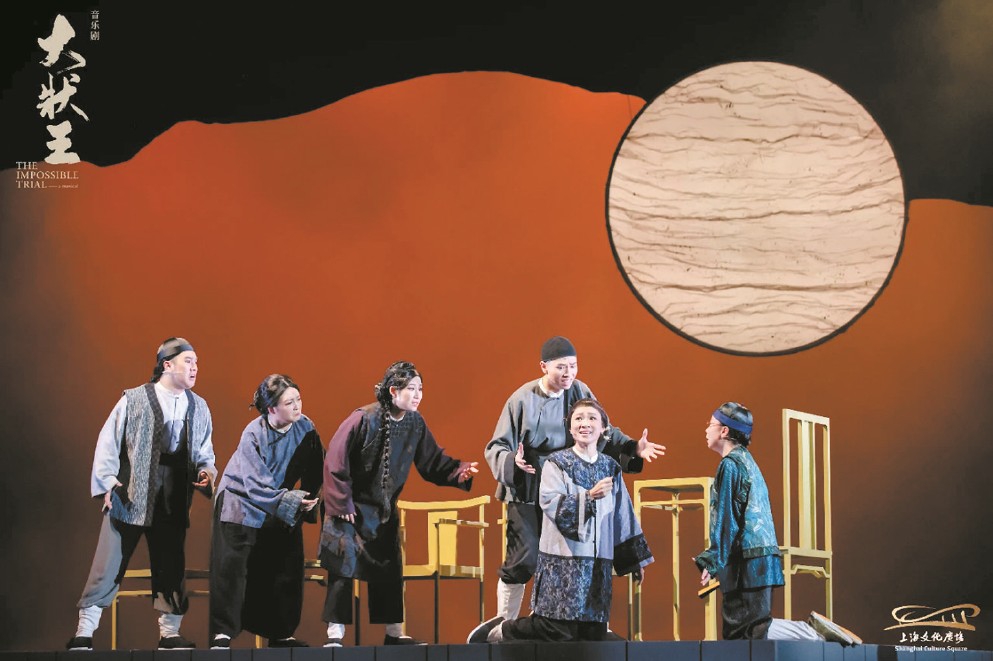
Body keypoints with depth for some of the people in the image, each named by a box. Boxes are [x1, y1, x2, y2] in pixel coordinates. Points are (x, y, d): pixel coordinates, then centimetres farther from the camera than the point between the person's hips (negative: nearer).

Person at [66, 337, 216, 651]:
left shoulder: (198, 407, 10)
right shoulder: (134, 399, -3)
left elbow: (205, 448, 17)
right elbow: (108, 442, -2)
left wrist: (206, 469, -3)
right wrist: (107, 480, -11)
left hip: (174, 501, 4)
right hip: (131, 495, -4)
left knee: (171, 566, 8)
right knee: (109, 566, -2)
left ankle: (170, 633, 18)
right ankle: (84, 631, 3)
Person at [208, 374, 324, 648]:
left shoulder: (305, 427, -11)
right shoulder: (253, 435, -23)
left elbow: (314, 471, 0)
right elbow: (257, 486, -27)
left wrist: (309, 503, -6)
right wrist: (293, 500, -35)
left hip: (282, 511, 5)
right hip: (242, 505, -5)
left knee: (287, 571, 3)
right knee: (232, 569, -11)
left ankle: (280, 633, 14)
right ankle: (222, 634, -7)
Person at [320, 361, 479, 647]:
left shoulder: (415, 424, -4)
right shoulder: (364, 419, -21)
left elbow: (432, 463, 0)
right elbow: (335, 461, -18)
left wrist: (460, 471, -18)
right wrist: (341, 503, -16)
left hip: (384, 509, 6)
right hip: (350, 507, -6)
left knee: (389, 571, 9)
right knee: (343, 568, -8)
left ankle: (394, 633, 18)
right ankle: (335, 634, -2)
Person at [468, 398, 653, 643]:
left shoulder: (611, 468, 13)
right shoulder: (557, 463, -1)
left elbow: (623, 517, 17)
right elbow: (550, 503, -16)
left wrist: (635, 560, 19)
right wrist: (589, 496, -28)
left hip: (598, 560, 5)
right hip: (563, 558, -5)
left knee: (593, 635, 1)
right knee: (560, 632, -12)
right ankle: (498, 631, 11)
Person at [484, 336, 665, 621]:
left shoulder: (580, 393, 0)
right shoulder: (523, 399, -10)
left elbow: (605, 433, 8)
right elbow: (496, 447, -7)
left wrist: (633, 448, -8)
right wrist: (512, 460, -28)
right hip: (527, 493, -4)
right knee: (523, 559, -7)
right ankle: (504, 624, 8)